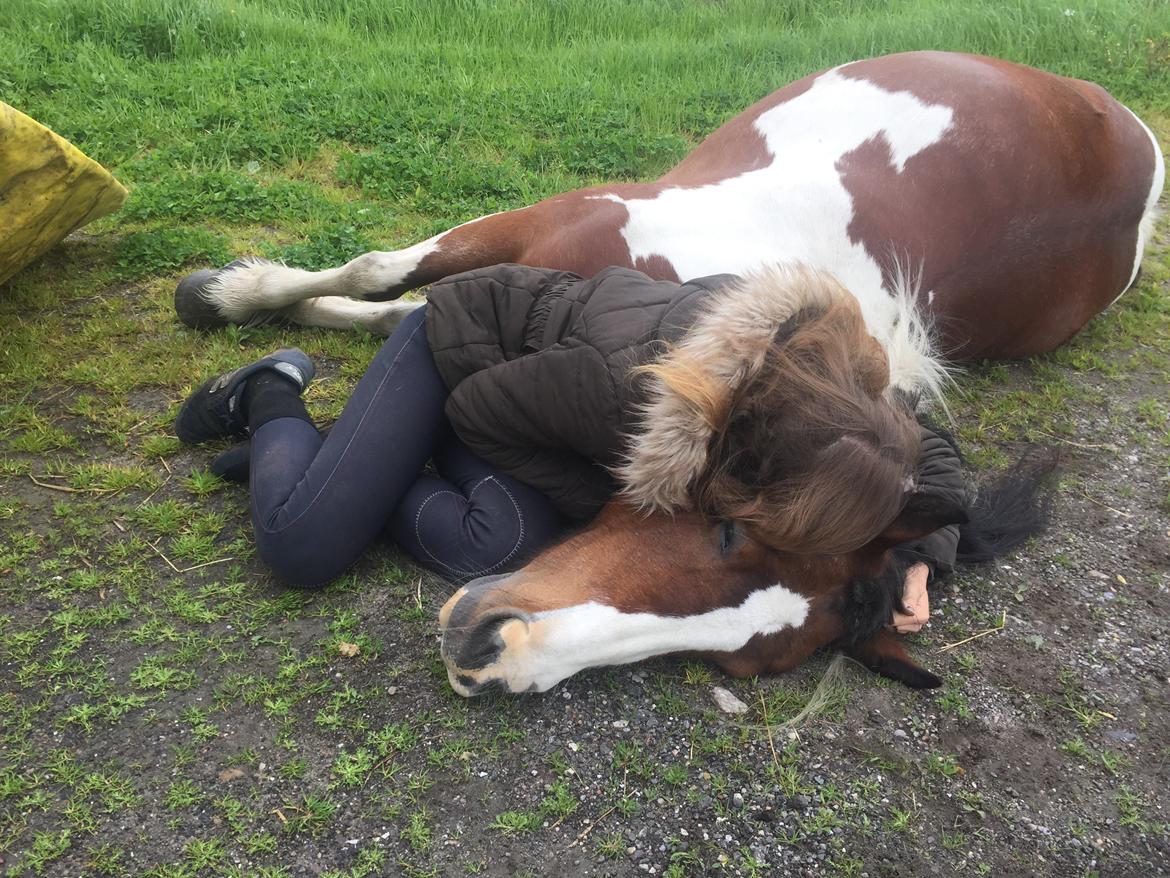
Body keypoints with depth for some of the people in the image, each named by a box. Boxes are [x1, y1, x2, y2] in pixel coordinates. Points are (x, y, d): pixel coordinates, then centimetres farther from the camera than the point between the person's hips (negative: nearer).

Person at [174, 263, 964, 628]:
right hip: (465, 340, -5)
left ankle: (337, 466, 11)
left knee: (497, 548, -19)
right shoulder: (625, 390, -43)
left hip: (549, 338, 6)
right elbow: (476, 409, -23)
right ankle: (272, 400, 19)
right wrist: (615, 499, -23)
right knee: (302, 547, -14)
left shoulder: (822, 373, -26)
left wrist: (917, 562, -23)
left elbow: (930, 451, -5)